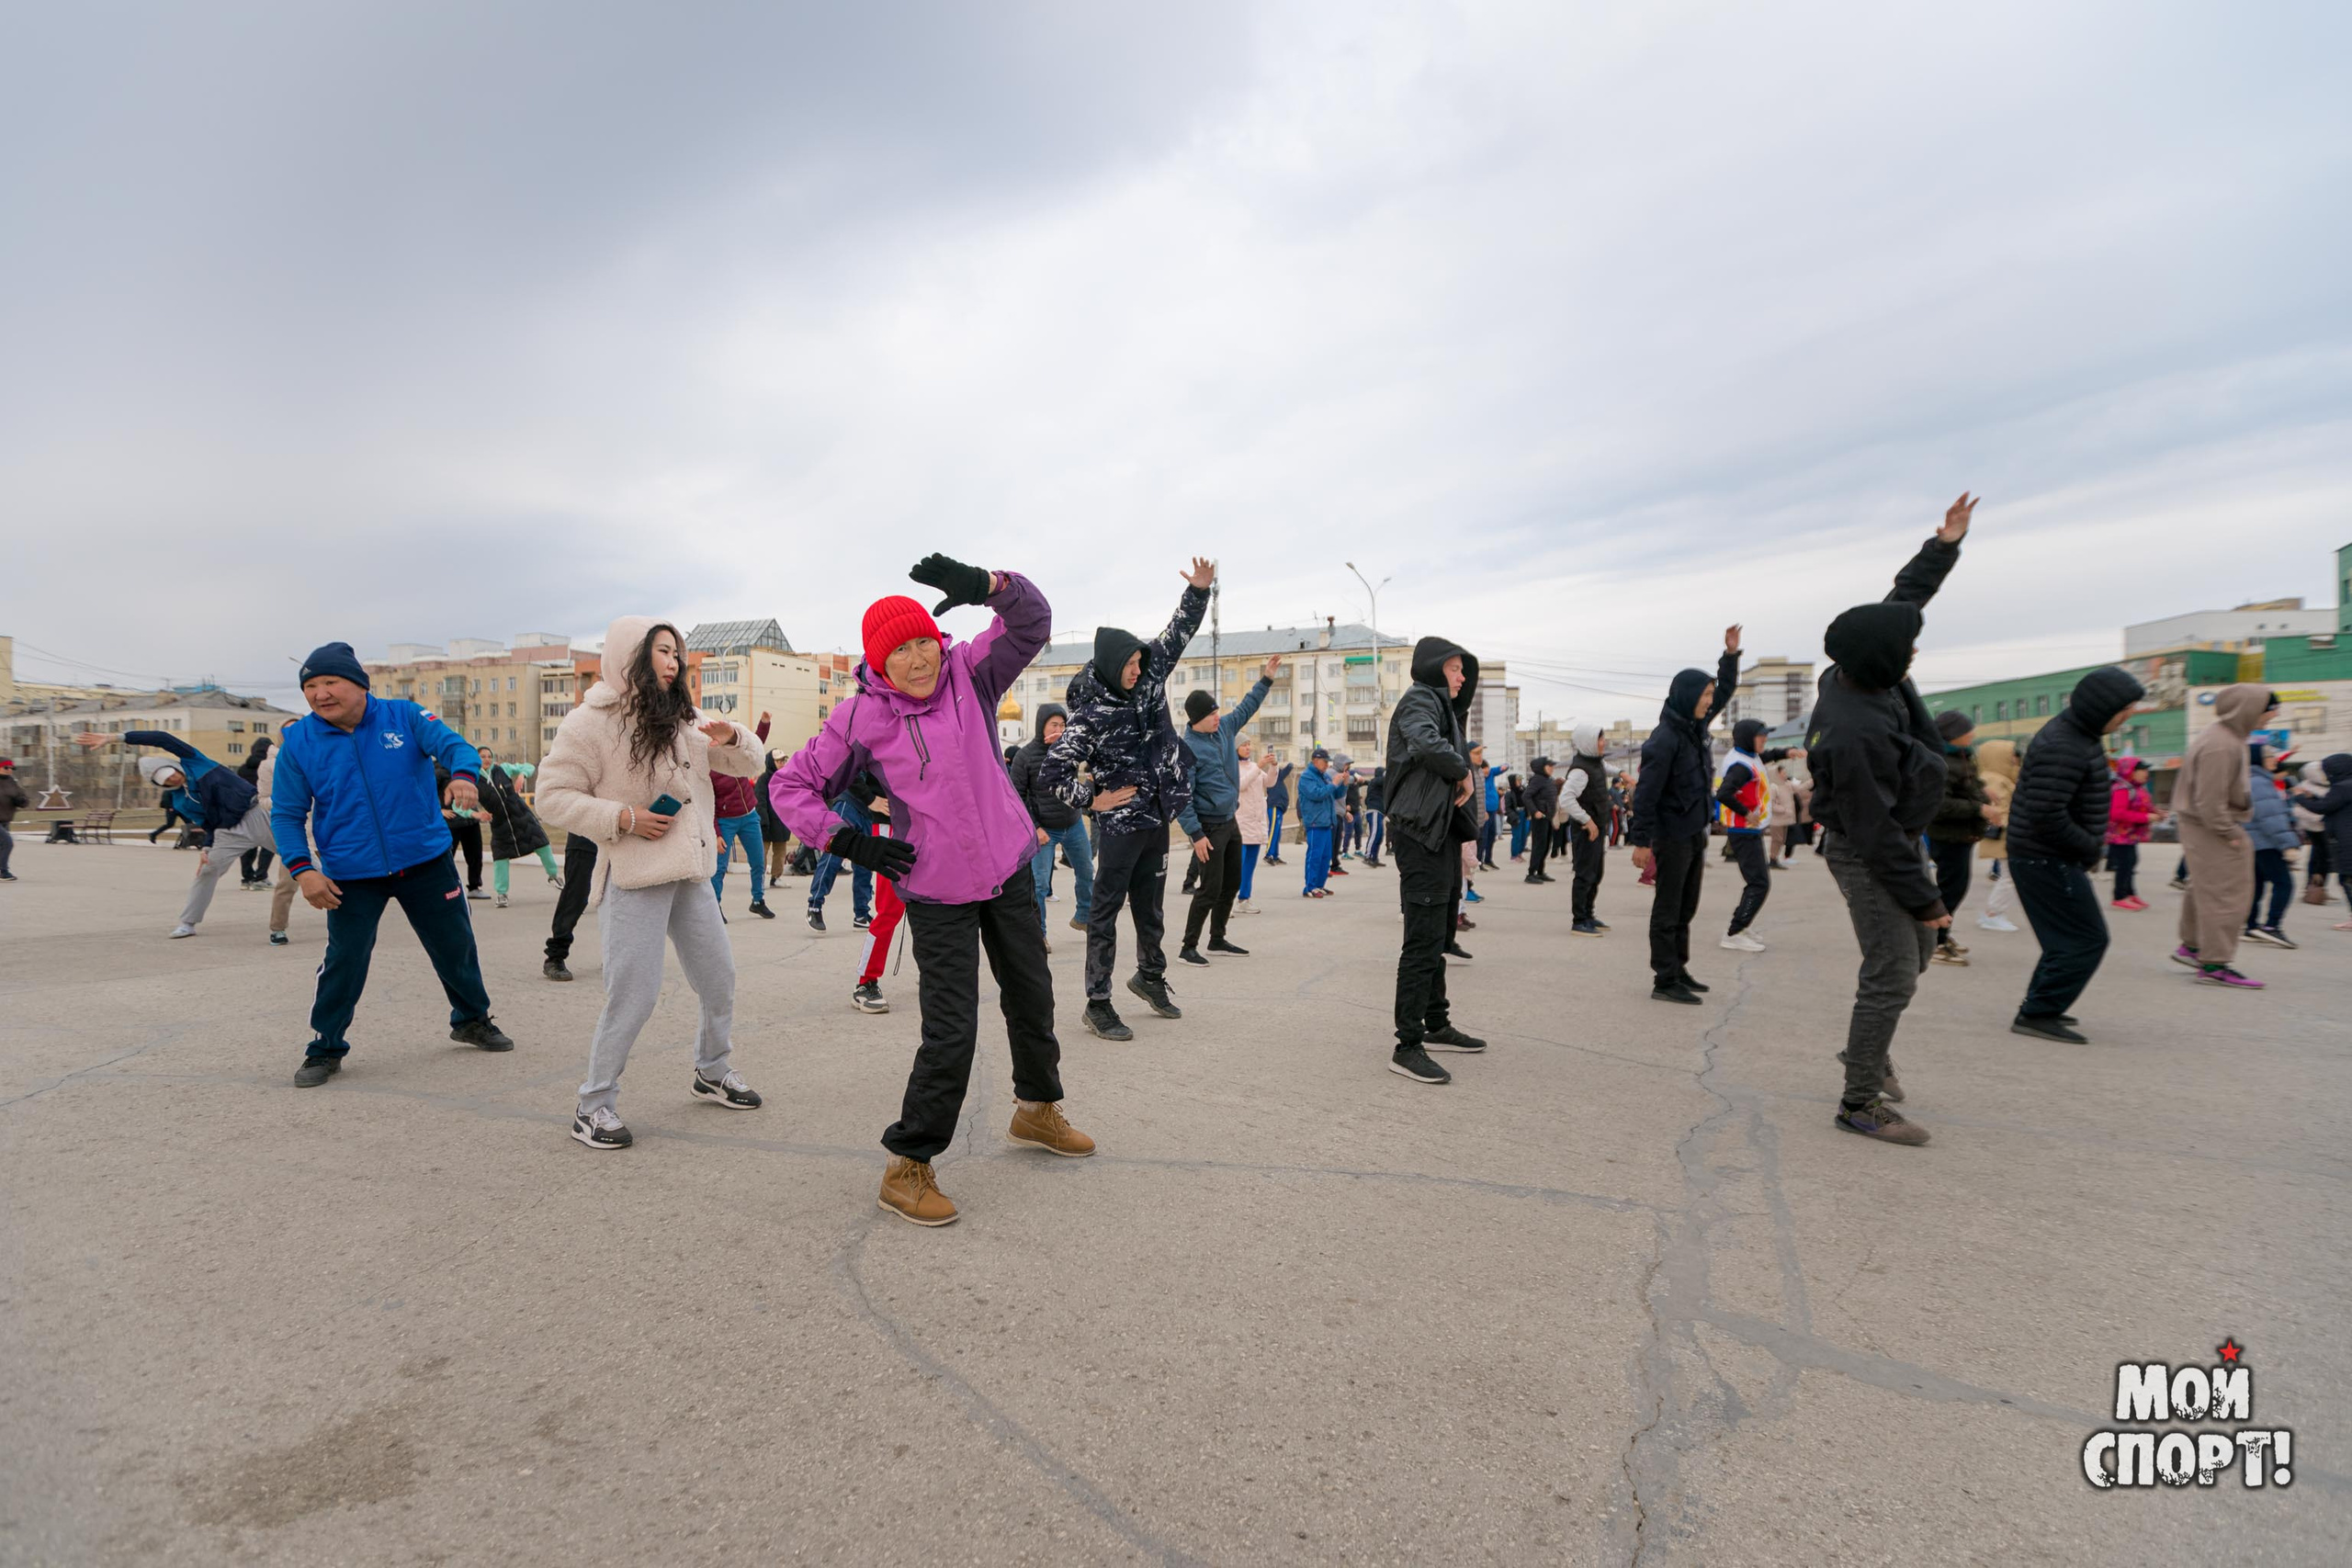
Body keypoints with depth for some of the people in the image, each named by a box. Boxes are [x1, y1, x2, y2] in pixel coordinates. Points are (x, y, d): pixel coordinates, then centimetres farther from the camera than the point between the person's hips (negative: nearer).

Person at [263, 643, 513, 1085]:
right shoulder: (298, 742, -3)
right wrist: (302, 869, -12)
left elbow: (454, 745, -16)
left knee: (455, 945, 11)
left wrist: (463, 775, -40)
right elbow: (286, 814, 2)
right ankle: (326, 1048, 21)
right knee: (344, 961, -1)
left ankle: (472, 1020, 34)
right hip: (351, 875, 0)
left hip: (426, 861, 1)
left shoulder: (403, 716, -5)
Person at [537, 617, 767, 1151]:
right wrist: (622, 818, -18)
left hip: (691, 873, 7)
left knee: (719, 980, 14)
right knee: (633, 996, -7)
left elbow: (751, 765, 12)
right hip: (634, 879, -7)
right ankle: (594, 1105, 11)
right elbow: (553, 795, -9)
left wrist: (733, 738, -10)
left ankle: (713, 1072, 35)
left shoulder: (686, 719, 11)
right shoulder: (590, 722, -8)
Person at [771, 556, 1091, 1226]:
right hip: (938, 892, -4)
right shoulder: (862, 717, -11)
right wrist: (847, 841, -13)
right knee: (952, 1032, -8)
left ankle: (1036, 1109, 43)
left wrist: (987, 584, -34)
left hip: (1009, 871, 5)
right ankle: (907, 1166, 10)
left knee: (1033, 999, 19)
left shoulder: (969, 672, -4)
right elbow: (791, 786, -4)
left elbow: (1032, 623, -16)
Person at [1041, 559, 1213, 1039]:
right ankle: (1098, 1004, 6)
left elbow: (1179, 632, 9)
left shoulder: (1149, 676, 0)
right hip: (1121, 822, -6)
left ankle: (1150, 976, 39)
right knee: (1106, 910, 0)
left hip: (1158, 816, 7)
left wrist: (1199, 589, -3)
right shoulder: (1089, 715, -17)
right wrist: (1093, 800, -11)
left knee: (1149, 905, 19)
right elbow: (1053, 772, -15)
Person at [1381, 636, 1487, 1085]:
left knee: (1438, 939, 17)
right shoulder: (1418, 701, -10)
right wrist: (1464, 772, -17)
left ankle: (1436, 1027, 29)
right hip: (1421, 834, -11)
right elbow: (1427, 744, -31)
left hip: (1442, 833, 11)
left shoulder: (1442, 706, 22)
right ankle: (1407, 1047, -9)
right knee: (1423, 942, -11)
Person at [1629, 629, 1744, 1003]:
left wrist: (1731, 655, 12)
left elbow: (1726, 691, 24)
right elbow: (1646, 793, -20)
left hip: (1696, 833, 9)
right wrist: (1642, 841, -21)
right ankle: (1664, 981, 3)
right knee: (1668, 910, -2)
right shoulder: (1665, 739, -18)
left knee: (1685, 909, 15)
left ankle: (1679, 970, 26)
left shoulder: (1698, 726, 6)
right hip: (1673, 836, -9)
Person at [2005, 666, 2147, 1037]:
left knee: (2070, 937, 19)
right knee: (2087, 939, -4)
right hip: (2046, 860, -10)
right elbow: (2046, 816, -27)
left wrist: (2091, 845, 11)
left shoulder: (2079, 734, 11)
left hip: (2050, 857, 10)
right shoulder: (2063, 748, -23)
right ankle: (2036, 1014, 0)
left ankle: (2041, 1005, 29)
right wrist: (2090, 848, -14)